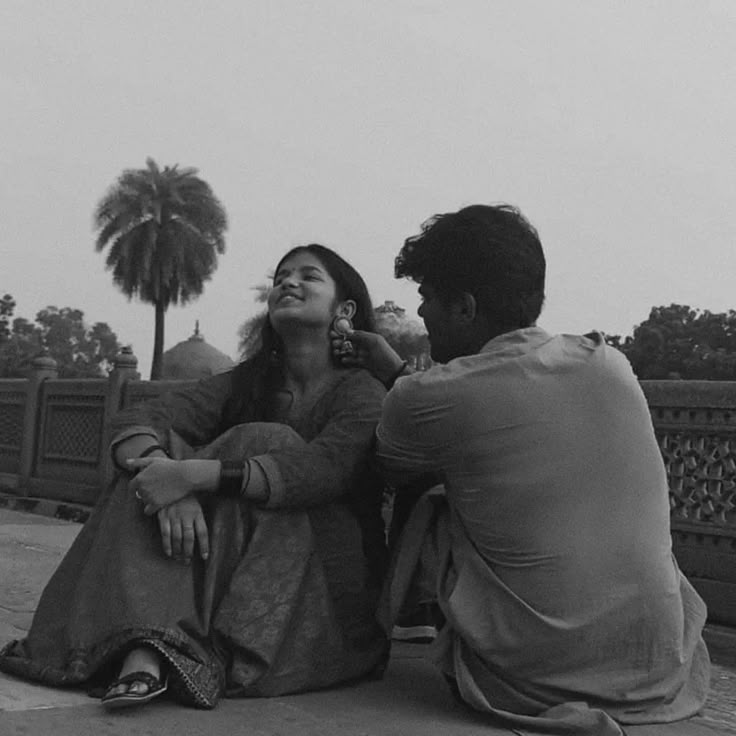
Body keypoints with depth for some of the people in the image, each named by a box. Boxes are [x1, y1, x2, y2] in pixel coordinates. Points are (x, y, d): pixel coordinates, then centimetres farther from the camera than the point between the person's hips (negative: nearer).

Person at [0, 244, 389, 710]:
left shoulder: (363, 391, -7)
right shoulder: (248, 380, 7)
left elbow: (323, 467, -28)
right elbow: (136, 422, -7)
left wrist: (194, 474, -37)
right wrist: (170, 476, -30)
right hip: (228, 572, 4)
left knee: (263, 443, -25)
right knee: (155, 456, -14)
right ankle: (145, 650, -31)